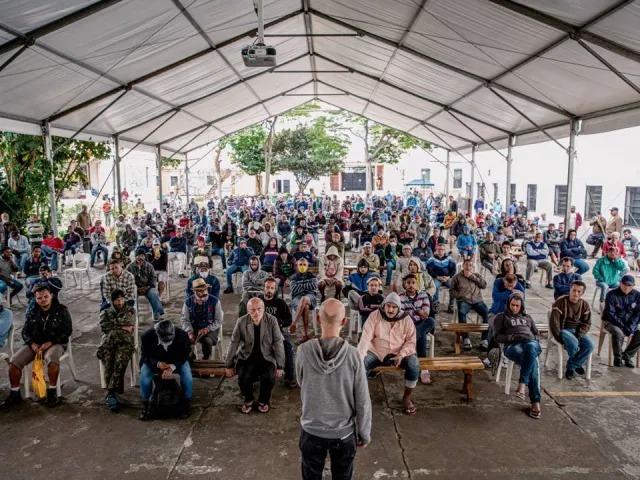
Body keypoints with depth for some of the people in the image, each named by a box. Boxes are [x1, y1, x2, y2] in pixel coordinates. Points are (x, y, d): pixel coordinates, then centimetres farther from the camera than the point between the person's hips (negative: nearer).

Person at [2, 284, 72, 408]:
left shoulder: (61, 310, -3)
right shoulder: (31, 312, 9)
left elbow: (67, 331, -6)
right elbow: (25, 331, 11)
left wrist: (50, 343, -18)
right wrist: (32, 343, -10)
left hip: (55, 343, -4)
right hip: (34, 343, 5)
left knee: (52, 359, -37)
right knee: (14, 361, -16)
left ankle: (52, 391, -19)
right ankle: (15, 393, 2)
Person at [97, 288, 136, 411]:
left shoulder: (130, 311, 22)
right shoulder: (106, 312, 24)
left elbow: (128, 322, -1)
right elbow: (103, 327, 5)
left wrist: (112, 323, 4)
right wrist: (122, 327, 3)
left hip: (125, 342, -1)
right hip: (108, 342, 1)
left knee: (120, 361, -32)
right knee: (108, 364, -29)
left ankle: (110, 394, -34)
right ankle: (113, 394, -31)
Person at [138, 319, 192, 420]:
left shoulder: (182, 335, -26)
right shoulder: (147, 336, -27)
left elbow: (184, 355, -17)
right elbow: (145, 356, -15)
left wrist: (172, 367, -35)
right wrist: (157, 364, -37)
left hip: (176, 361, 0)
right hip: (154, 361, 0)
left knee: (186, 372, -27)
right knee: (144, 374, -28)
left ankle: (186, 403, -7)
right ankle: (145, 405, -7)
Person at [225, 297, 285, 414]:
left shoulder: (272, 320, -10)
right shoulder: (241, 321, -8)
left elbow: (278, 343, -7)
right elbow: (234, 343, 0)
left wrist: (279, 366, -8)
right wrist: (229, 366, 3)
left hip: (266, 358, 0)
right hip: (247, 357, 1)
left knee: (269, 378, -27)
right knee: (243, 377, -27)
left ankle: (263, 401, 6)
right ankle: (248, 400, 7)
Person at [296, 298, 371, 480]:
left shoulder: (305, 351, -18)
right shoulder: (352, 354, -20)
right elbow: (363, 401, -13)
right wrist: (364, 434, 1)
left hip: (312, 429, 1)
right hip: (344, 431, 0)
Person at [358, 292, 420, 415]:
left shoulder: (406, 319, -7)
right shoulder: (374, 316, -11)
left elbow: (411, 341, -4)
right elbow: (365, 338, -18)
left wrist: (401, 355, -22)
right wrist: (359, 357, -31)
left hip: (400, 353, 1)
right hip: (376, 352, 0)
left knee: (414, 365, -27)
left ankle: (407, 397, -4)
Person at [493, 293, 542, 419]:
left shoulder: (527, 318, 36)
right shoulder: (501, 317, 25)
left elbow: (537, 334, 30)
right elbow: (498, 336, 12)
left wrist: (532, 338, 5)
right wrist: (512, 337, -6)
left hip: (530, 342, 2)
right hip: (512, 345, -2)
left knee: (531, 348, -41)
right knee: (532, 362, -36)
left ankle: (522, 384, -43)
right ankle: (535, 402, -39)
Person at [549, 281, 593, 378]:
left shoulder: (585, 304, 3)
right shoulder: (560, 302, -12)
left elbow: (586, 323, 5)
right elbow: (554, 322, -13)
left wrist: (579, 335, -12)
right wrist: (560, 339, -17)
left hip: (578, 331, 5)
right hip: (564, 329, -4)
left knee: (590, 345, -23)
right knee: (573, 344, -33)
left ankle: (571, 366, -4)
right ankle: (577, 364, 3)